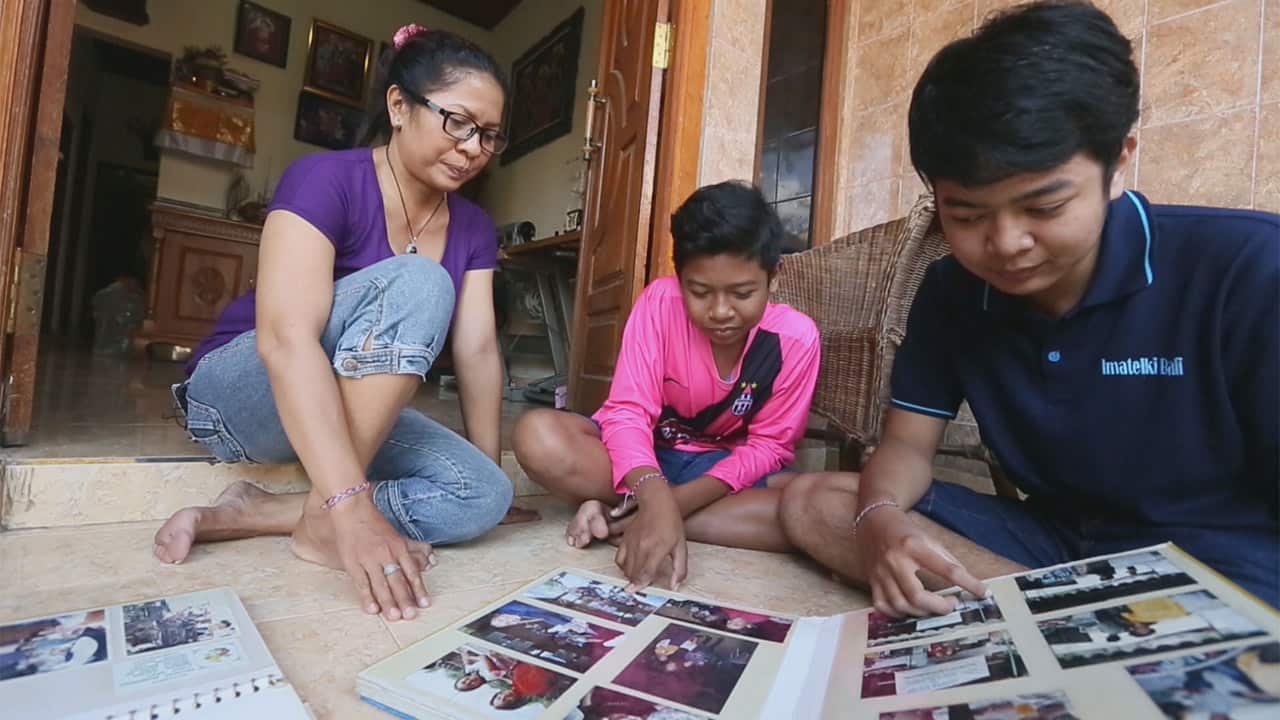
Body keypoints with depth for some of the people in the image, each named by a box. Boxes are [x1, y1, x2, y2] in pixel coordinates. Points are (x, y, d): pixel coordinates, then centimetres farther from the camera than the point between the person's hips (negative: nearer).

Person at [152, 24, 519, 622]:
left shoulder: (473, 230, -1)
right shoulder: (325, 181, -20)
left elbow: (478, 351, -7)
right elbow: (286, 338, -33)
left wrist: (492, 478, -8)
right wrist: (351, 506, -42)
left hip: (355, 413, 6)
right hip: (243, 394, -6)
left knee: (482, 496, -18)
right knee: (415, 284, -30)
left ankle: (246, 515, -14)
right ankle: (321, 522, -25)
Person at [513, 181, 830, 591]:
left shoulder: (795, 337, -17)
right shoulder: (660, 302, -19)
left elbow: (767, 447, -11)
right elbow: (627, 412, -23)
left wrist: (679, 501, -27)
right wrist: (655, 497, -44)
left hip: (724, 469, 2)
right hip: (647, 454, -2)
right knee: (538, 437, -28)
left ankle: (618, 516, -25)